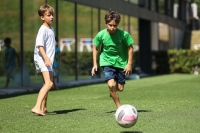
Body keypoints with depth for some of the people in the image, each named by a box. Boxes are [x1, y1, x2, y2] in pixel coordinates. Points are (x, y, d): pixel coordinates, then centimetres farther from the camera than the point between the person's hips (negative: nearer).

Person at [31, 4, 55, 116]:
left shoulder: (51, 29, 16)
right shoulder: (43, 29, -13)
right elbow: (39, 45, -24)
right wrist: (46, 58, -35)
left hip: (48, 60, 10)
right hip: (42, 59, -10)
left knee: (47, 84, 20)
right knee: (49, 83, -24)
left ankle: (43, 108, 33)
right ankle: (37, 107, -33)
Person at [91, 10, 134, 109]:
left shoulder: (124, 34, -17)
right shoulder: (101, 35, -13)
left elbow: (130, 48, -3)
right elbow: (96, 48, 4)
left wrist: (129, 64, -5)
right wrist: (95, 64, 2)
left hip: (121, 63, 1)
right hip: (107, 62, -1)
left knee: (120, 88, 4)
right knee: (111, 84, -21)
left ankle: (112, 92, 42)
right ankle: (119, 107, -7)